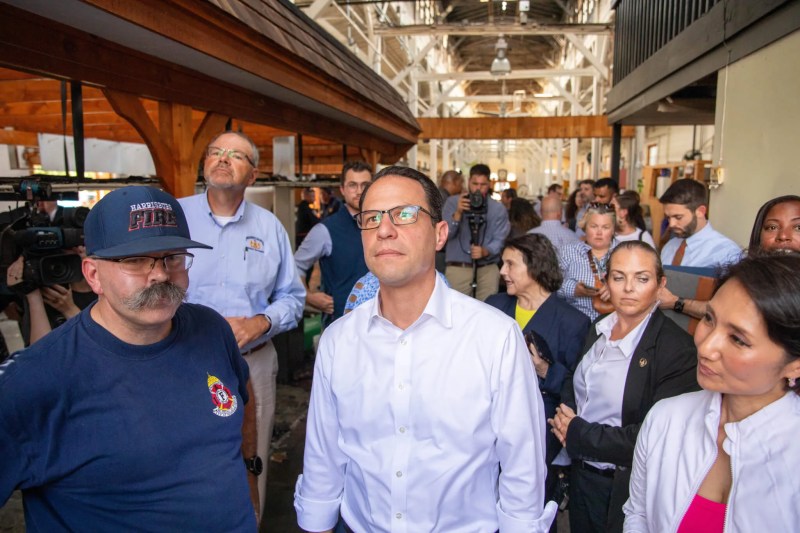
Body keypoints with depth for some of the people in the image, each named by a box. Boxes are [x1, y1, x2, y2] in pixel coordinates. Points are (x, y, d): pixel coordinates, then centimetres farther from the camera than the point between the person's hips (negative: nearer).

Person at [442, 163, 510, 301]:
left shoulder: (498, 208, 5)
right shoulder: (453, 202, 5)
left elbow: (499, 240, -1)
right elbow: (445, 234, -4)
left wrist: (485, 251, -21)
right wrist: (458, 213, -19)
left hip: (488, 269, 1)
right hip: (457, 268, 0)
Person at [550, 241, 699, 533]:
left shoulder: (679, 350, -21)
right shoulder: (599, 329, 1)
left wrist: (578, 434, -19)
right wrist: (564, 417, -9)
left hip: (623, 490, -6)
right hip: (579, 474, 6)